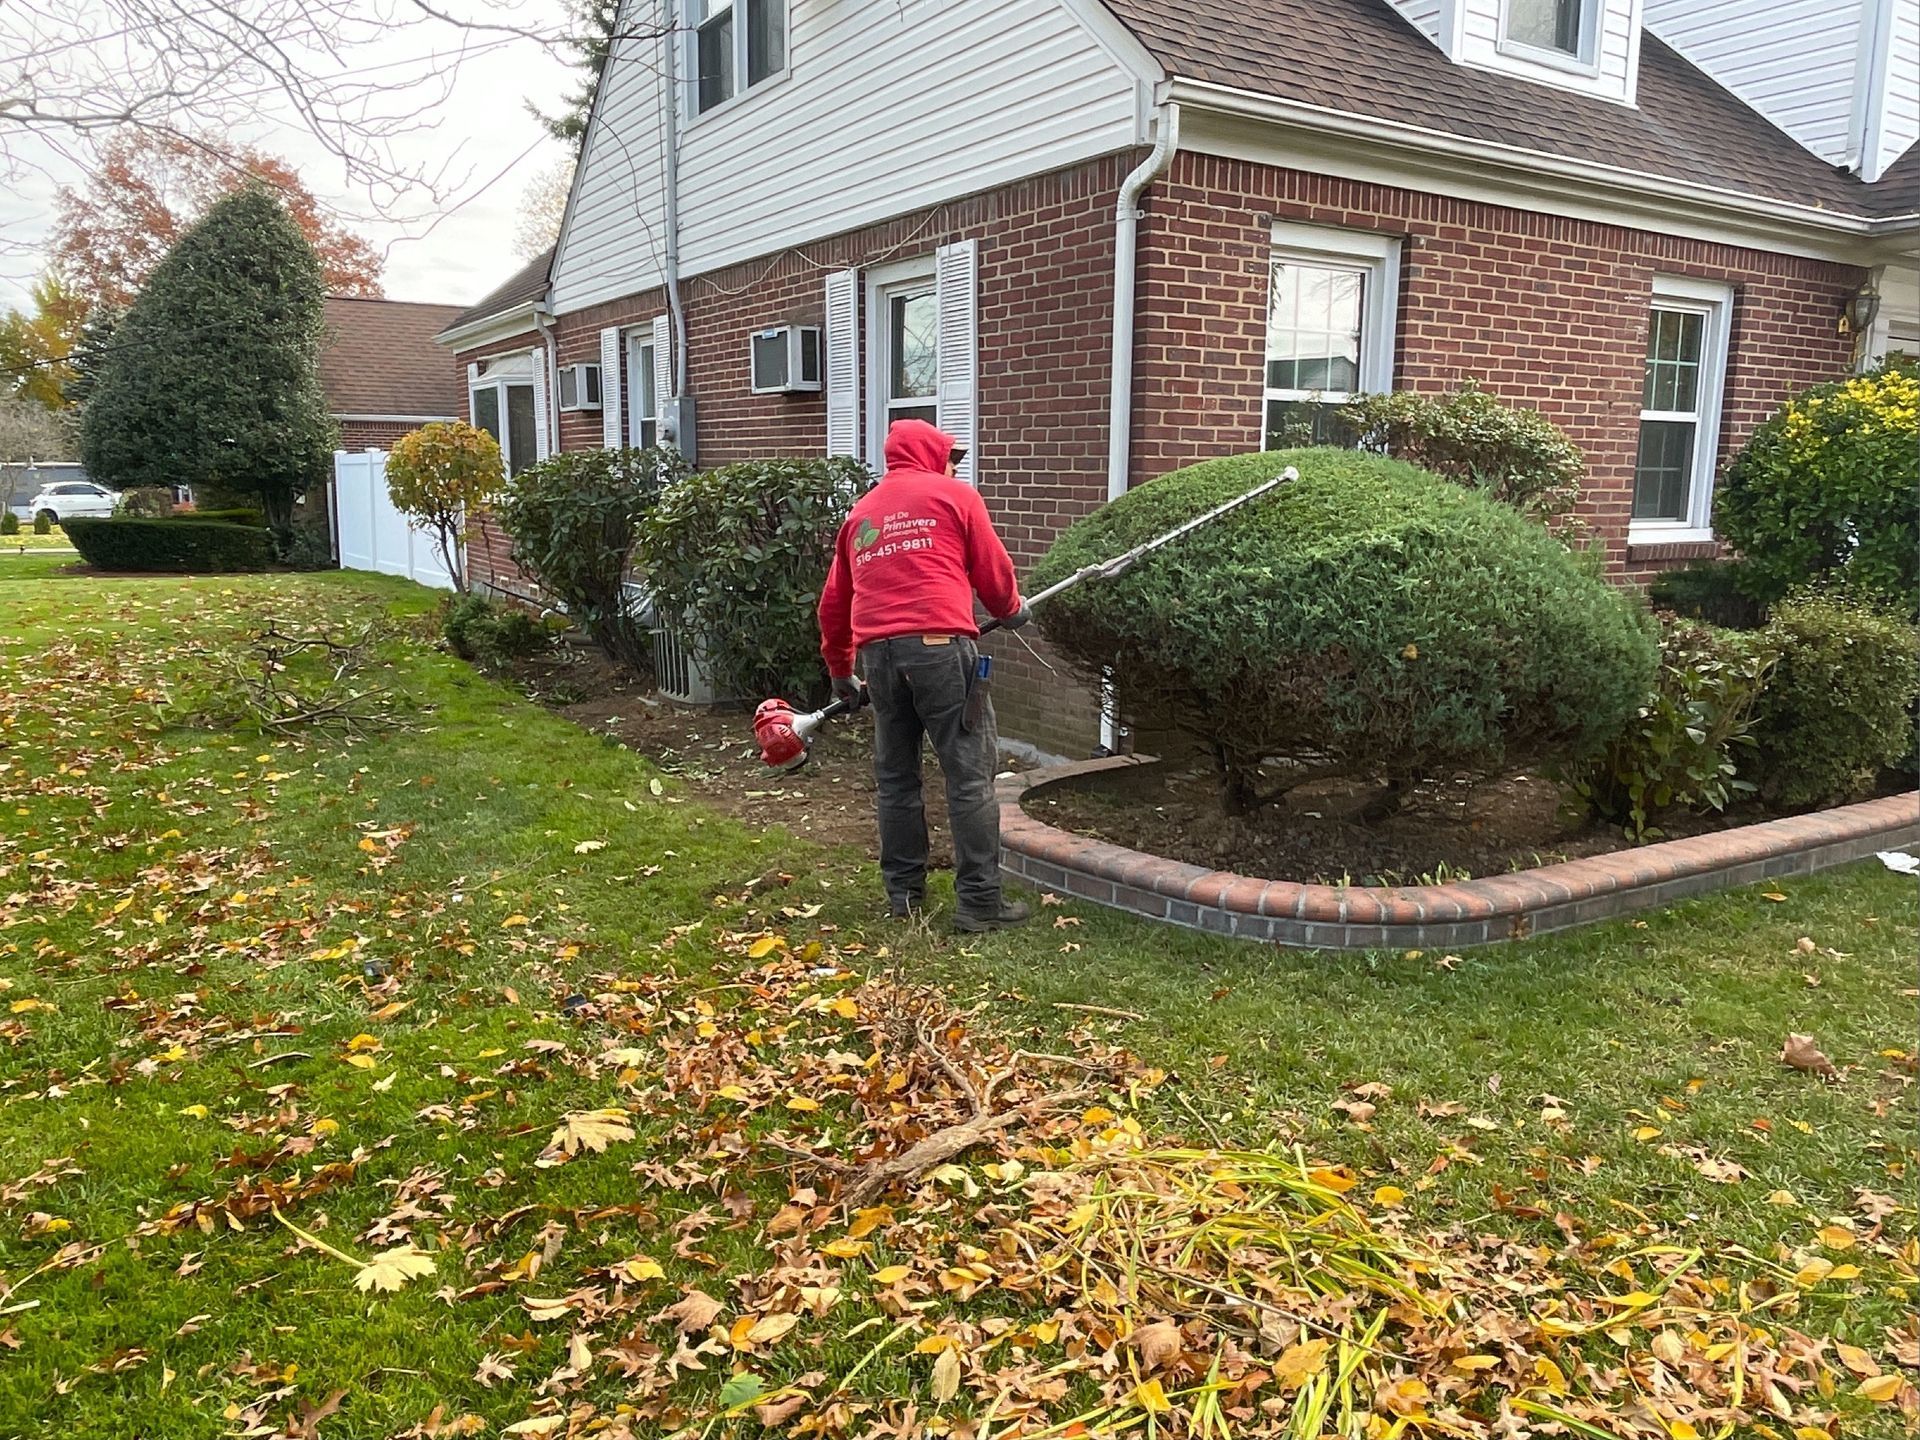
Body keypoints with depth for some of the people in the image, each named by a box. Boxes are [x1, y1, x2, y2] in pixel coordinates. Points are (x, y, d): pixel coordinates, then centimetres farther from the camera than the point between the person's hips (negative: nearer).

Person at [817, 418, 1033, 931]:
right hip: (940, 645, -5)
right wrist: (1011, 610, 28)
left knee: (895, 776, 15)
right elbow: (992, 568, 7)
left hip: (877, 652, 5)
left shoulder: (860, 512, 24)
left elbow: (834, 600, 26)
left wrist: (839, 670, 36)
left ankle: (904, 891, 22)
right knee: (970, 775, -1)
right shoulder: (955, 495, 9)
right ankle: (980, 901, -1)